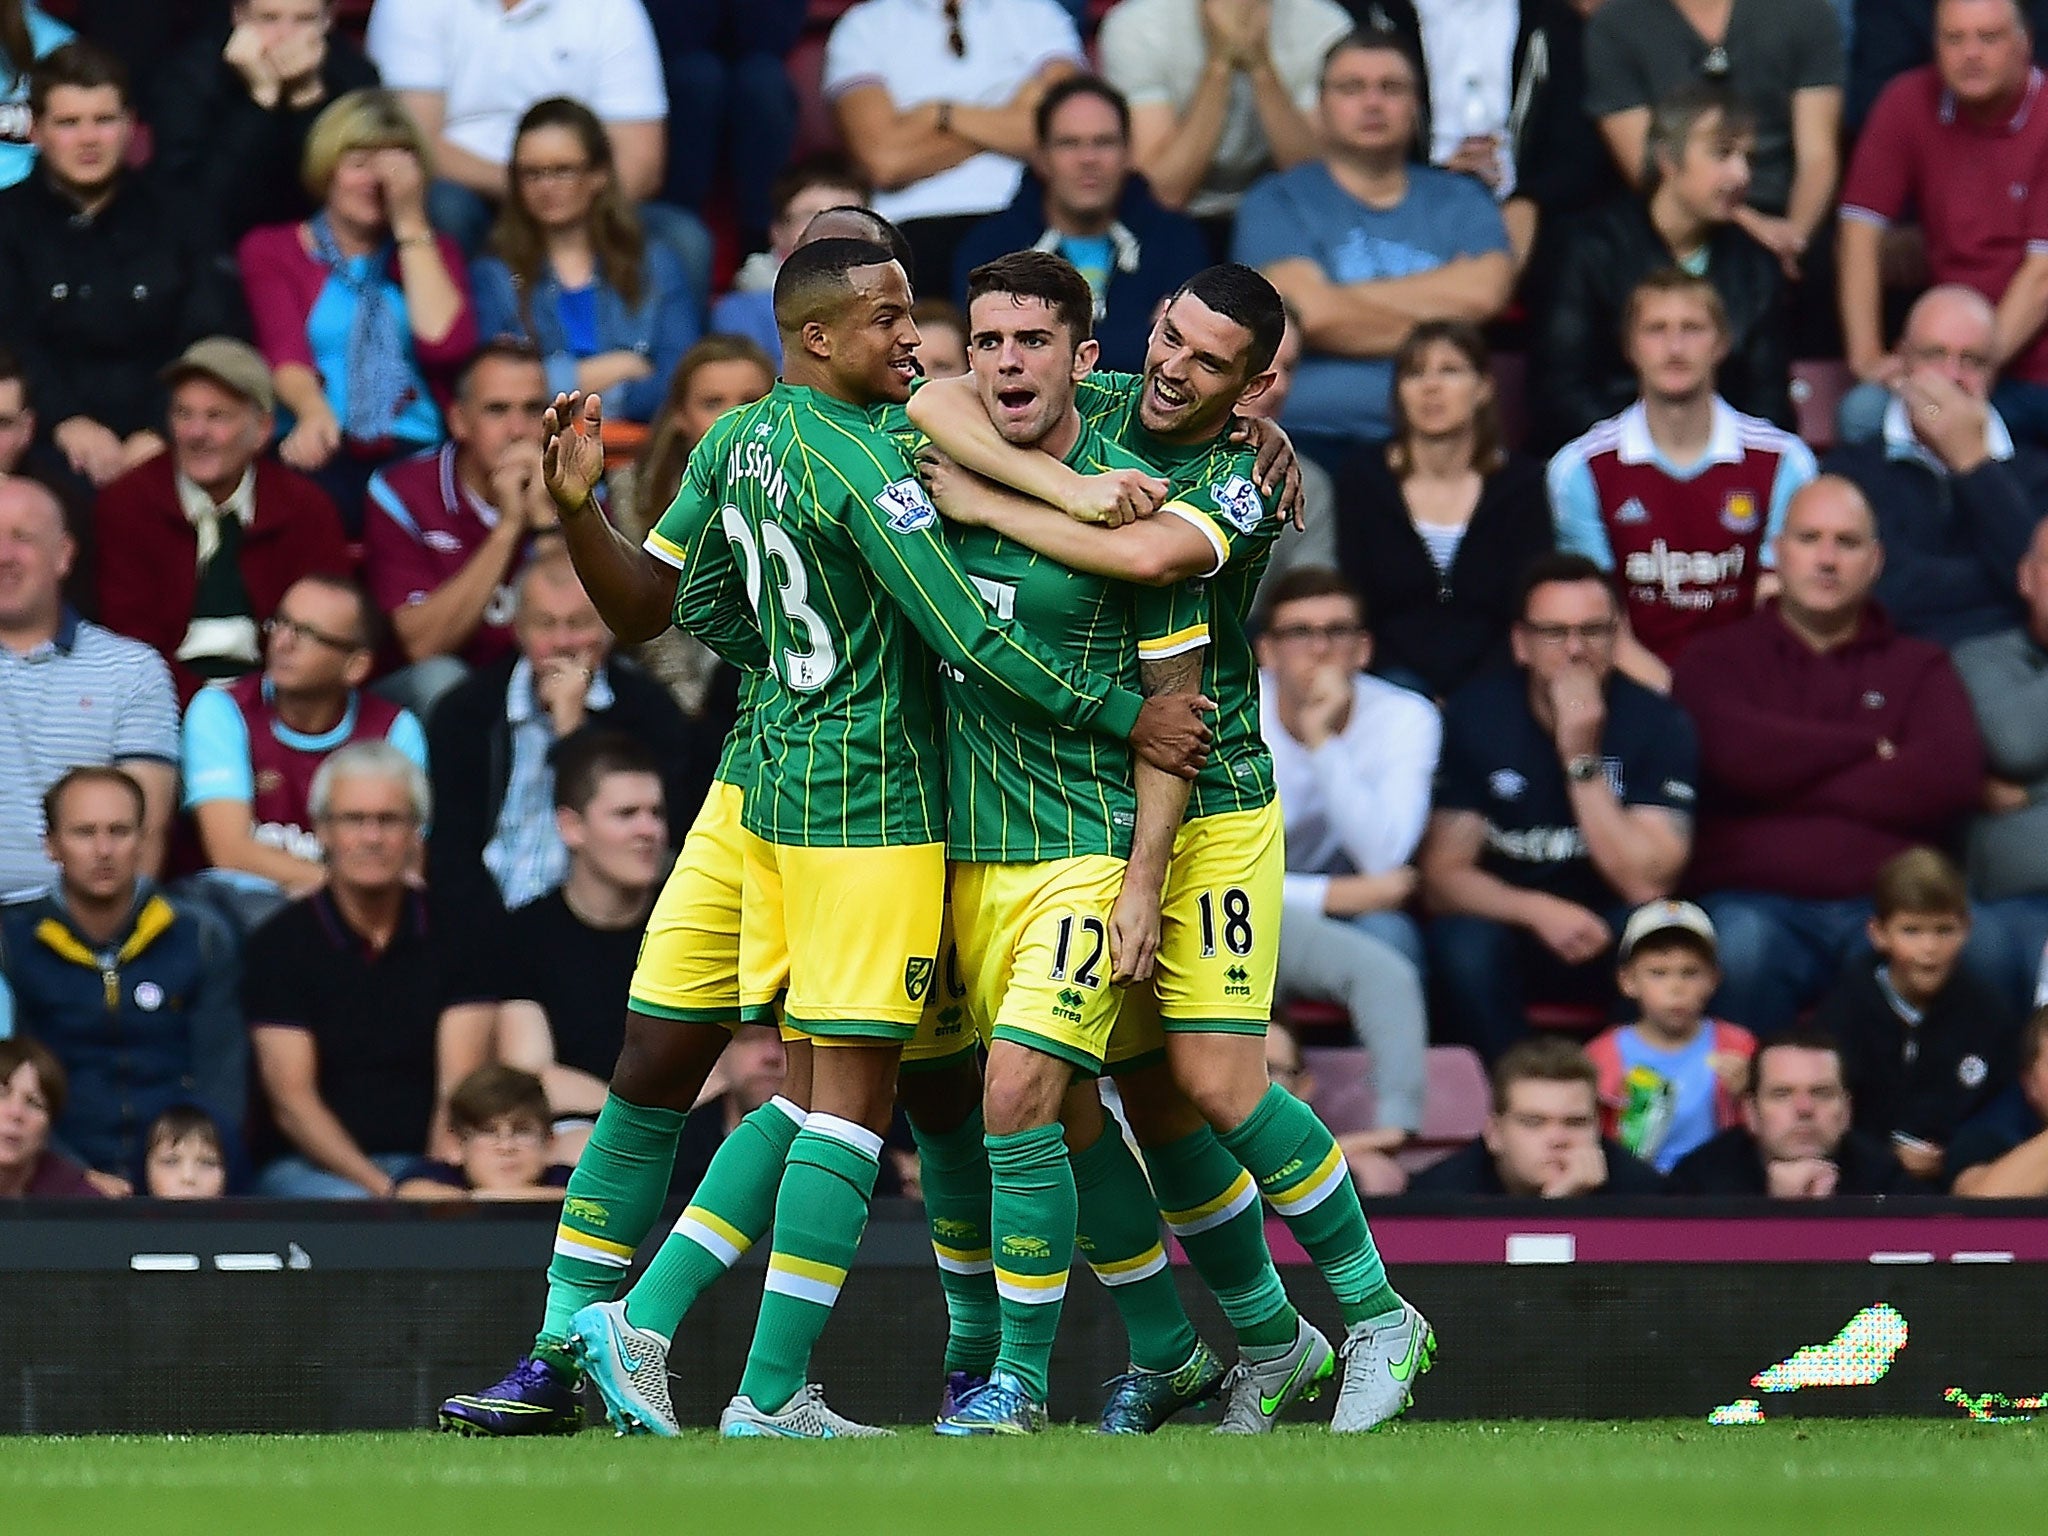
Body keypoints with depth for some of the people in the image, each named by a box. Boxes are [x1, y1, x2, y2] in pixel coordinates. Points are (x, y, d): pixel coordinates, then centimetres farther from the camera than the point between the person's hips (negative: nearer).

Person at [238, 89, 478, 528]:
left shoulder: (427, 251, 26)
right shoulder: (271, 250, 19)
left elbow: (444, 343, 4)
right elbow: (284, 352, -2)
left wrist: (410, 224, 8)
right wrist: (314, 410, -26)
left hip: (414, 453, 2)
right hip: (324, 455, -2)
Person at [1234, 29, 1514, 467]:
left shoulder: (1459, 199, 21)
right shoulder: (1275, 204, 12)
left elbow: (1485, 290, 0)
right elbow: (1310, 314, -6)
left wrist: (1346, 300, 0)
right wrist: (1439, 321, 2)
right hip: (1313, 440, -3)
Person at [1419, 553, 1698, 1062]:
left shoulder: (1658, 725, -9)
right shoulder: (1475, 717, -7)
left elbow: (1647, 884, -18)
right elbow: (1441, 878, -9)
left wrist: (1582, 758, -25)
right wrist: (1539, 910, -27)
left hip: (1613, 942, 0)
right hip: (1506, 924, 0)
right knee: (1462, 941, -32)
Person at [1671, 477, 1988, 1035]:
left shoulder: (1919, 667, 21)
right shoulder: (1717, 659, 17)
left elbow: (1953, 776, 0)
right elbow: (1738, 755, -6)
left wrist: (1795, 788, -1)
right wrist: (1870, 749, 6)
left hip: (1883, 906, 1)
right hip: (1756, 901, -1)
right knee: (1742, 945, -38)